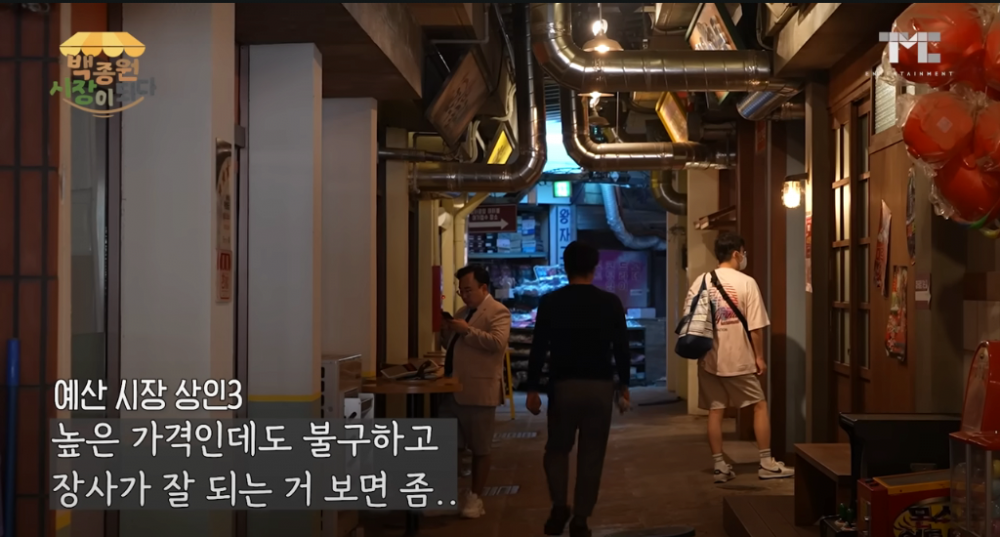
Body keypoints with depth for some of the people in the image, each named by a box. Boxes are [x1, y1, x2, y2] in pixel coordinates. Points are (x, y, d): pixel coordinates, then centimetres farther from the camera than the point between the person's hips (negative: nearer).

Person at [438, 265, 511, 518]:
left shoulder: (497, 312, -8)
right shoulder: (463, 312, 18)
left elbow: (498, 343, -22)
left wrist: (467, 330, -21)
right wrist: (447, 331, 5)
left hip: (478, 390, -8)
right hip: (453, 389, 8)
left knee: (479, 449, 4)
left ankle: (475, 498, 13)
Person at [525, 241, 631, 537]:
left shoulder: (550, 302, -3)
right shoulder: (611, 302, 0)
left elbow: (538, 348, -3)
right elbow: (622, 347, 4)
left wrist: (533, 389, 3)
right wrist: (623, 383, 17)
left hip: (564, 385, 0)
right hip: (600, 386, 1)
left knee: (557, 449, 17)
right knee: (591, 455, 8)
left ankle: (559, 506, 1)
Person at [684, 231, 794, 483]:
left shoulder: (700, 282, 2)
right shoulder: (746, 283, -10)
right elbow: (755, 327, -11)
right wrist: (760, 357, 0)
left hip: (709, 359, 4)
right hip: (738, 359, -4)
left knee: (715, 411, 8)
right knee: (760, 405, 9)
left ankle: (720, 466, 9)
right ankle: (767, 463, 11)